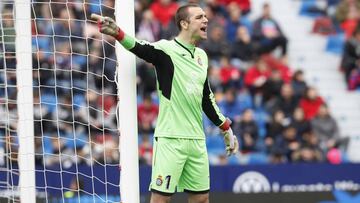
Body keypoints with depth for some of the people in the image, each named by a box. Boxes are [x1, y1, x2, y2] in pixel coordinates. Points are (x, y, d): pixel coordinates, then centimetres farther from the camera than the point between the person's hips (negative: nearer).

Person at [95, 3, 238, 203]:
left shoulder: (201, 55, 13)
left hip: (196, 139, 7)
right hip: (170, 139, -7)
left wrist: (226, 129, 27)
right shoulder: (166, 49, -8)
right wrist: (117, 33, -49)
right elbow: (139, 47, -29)